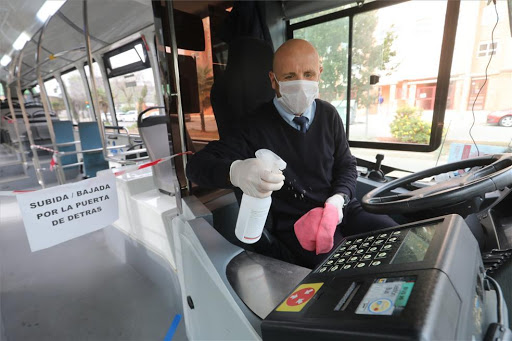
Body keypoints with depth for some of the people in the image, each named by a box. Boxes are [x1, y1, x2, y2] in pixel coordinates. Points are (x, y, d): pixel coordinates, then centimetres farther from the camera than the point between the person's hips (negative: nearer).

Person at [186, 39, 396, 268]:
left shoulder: (328, 114, 5)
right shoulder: (258, 126, -9)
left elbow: (346, 165, 13)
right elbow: (196, 165, -13)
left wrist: (338, 200, -9)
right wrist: (234, 172, -37)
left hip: (340, 209, 6)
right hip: (295, 224, -5)